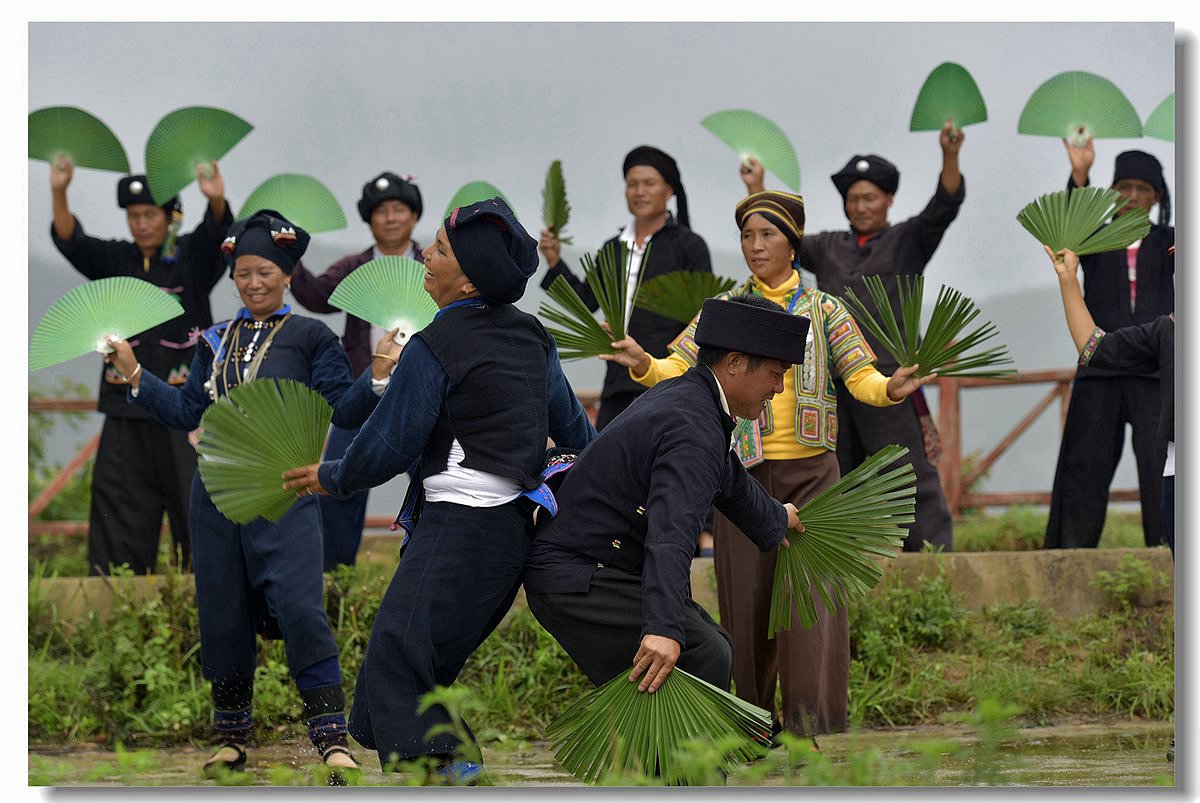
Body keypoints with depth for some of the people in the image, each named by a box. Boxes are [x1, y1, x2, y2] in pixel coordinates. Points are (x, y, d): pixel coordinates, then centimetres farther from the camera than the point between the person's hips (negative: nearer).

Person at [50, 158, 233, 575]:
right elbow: (71, 242, -6)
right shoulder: (116, 260, 9)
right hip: (128, 413, 3)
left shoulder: (193, 256, 1)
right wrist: (59, 194, -25)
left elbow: (217, 233, -19)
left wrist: (217, 201, -43)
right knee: (117, 512, 2)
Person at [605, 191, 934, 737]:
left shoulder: (825, 311, 7)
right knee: (747, 600, 2)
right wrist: (643, 365, -23)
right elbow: (678, 371, -2)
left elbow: (862, 379, -1)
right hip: (744, 470, 1)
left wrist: (891, 387, -23)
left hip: (810, 470, -1)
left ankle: (811, 726, -13)